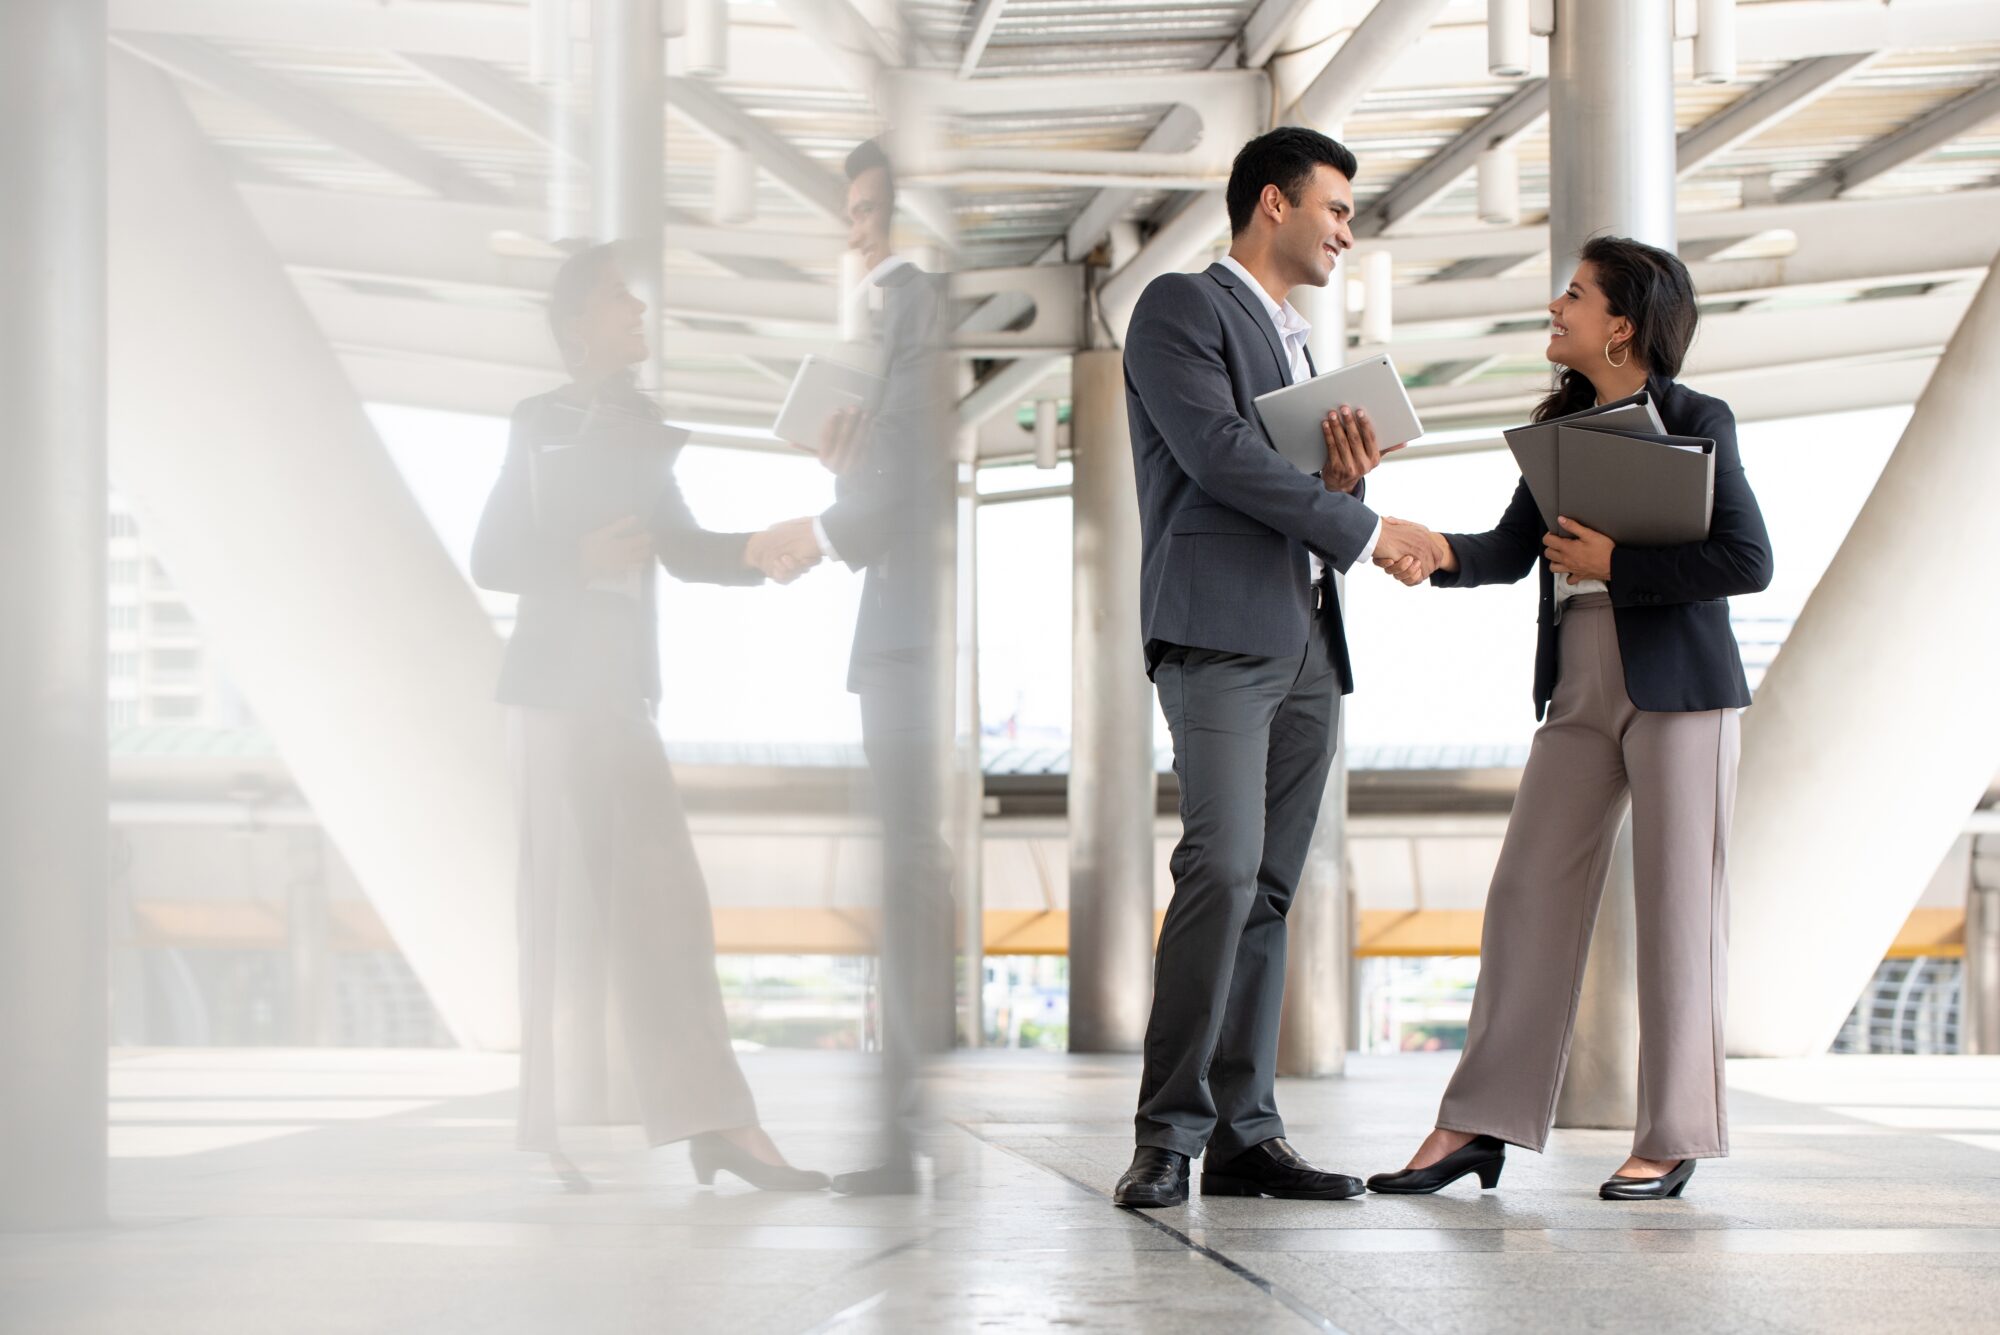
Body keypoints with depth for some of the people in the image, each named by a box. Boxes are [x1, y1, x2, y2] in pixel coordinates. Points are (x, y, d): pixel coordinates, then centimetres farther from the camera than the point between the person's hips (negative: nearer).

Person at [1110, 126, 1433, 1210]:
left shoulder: (1297, 346, 27)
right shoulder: (1179, 308, 1)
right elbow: (1219, 453, -12)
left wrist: (1348, 477, 2)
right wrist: (1364, 530, -7)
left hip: (1307, 644, 8)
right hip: (1218, 632, -8)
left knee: (1269, 889, 3)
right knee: (1224, 869, -19)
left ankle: (1244, 1133, 2)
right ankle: (1168, 1133, -17)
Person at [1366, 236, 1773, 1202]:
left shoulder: (1696, 422, -6)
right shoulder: (1562, 426, 13)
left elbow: (1748, 561, -13)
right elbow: (1511, 550, 7)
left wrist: (1613, 563, -13)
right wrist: (1438, 549, -13)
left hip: (1679, 687, -6)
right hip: (1580, 688, 6)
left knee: (1677, 906, -1)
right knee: (1527, 892, 2)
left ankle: (1674, 1138, 6)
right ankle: (1478, 1124, 4)